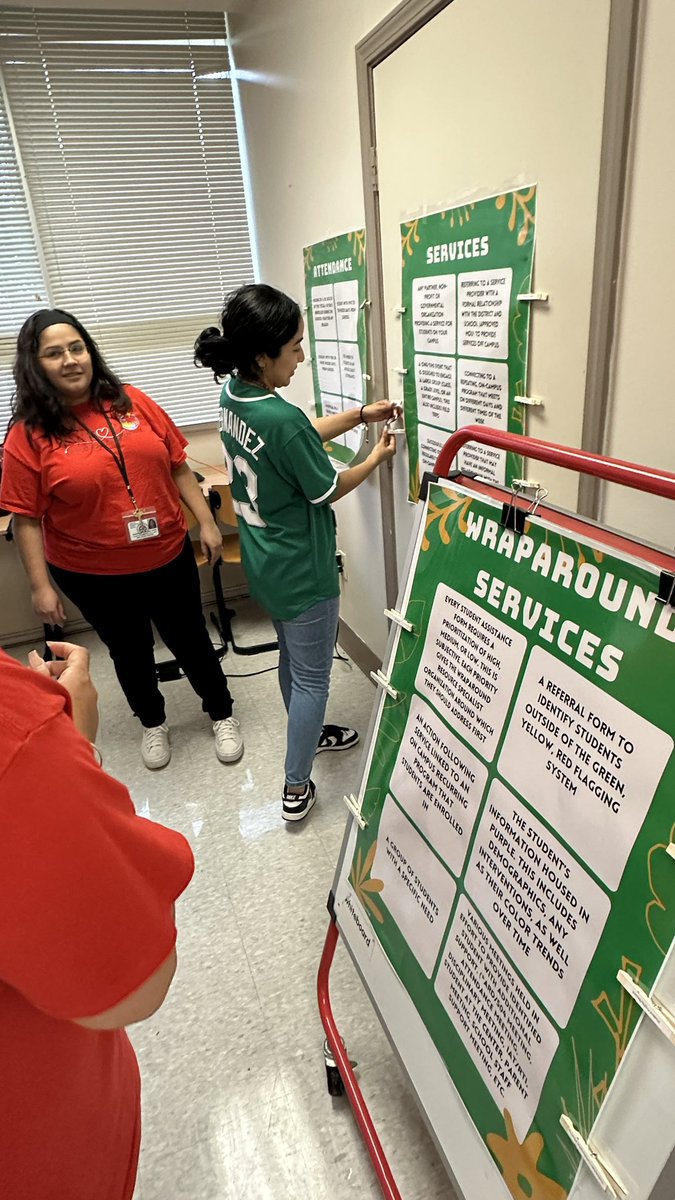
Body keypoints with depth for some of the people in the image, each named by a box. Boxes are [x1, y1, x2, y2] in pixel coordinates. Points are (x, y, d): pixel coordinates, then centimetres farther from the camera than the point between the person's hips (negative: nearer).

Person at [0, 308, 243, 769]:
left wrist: (207, 522, 0)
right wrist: (41, 585, -11)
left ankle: (223, 714, 40)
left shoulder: (132, 402, -3)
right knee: (130, 651, 19)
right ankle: (153, 723, 45)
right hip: (93, 575, -1)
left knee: (191, 640, 16)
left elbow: (177, 467, 2)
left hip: (168, 556, 2)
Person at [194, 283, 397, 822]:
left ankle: (309, 733, 49)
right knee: (312, 676, 8)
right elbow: (327, 490, -15)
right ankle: (296, 789, 21)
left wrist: (361, 414, 7)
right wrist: (377, 458, 1)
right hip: (302, 571, -9)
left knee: (293, 657, 26)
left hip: (265, 564, 9)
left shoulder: (233, 395, -2)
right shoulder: (282, 420, -29)